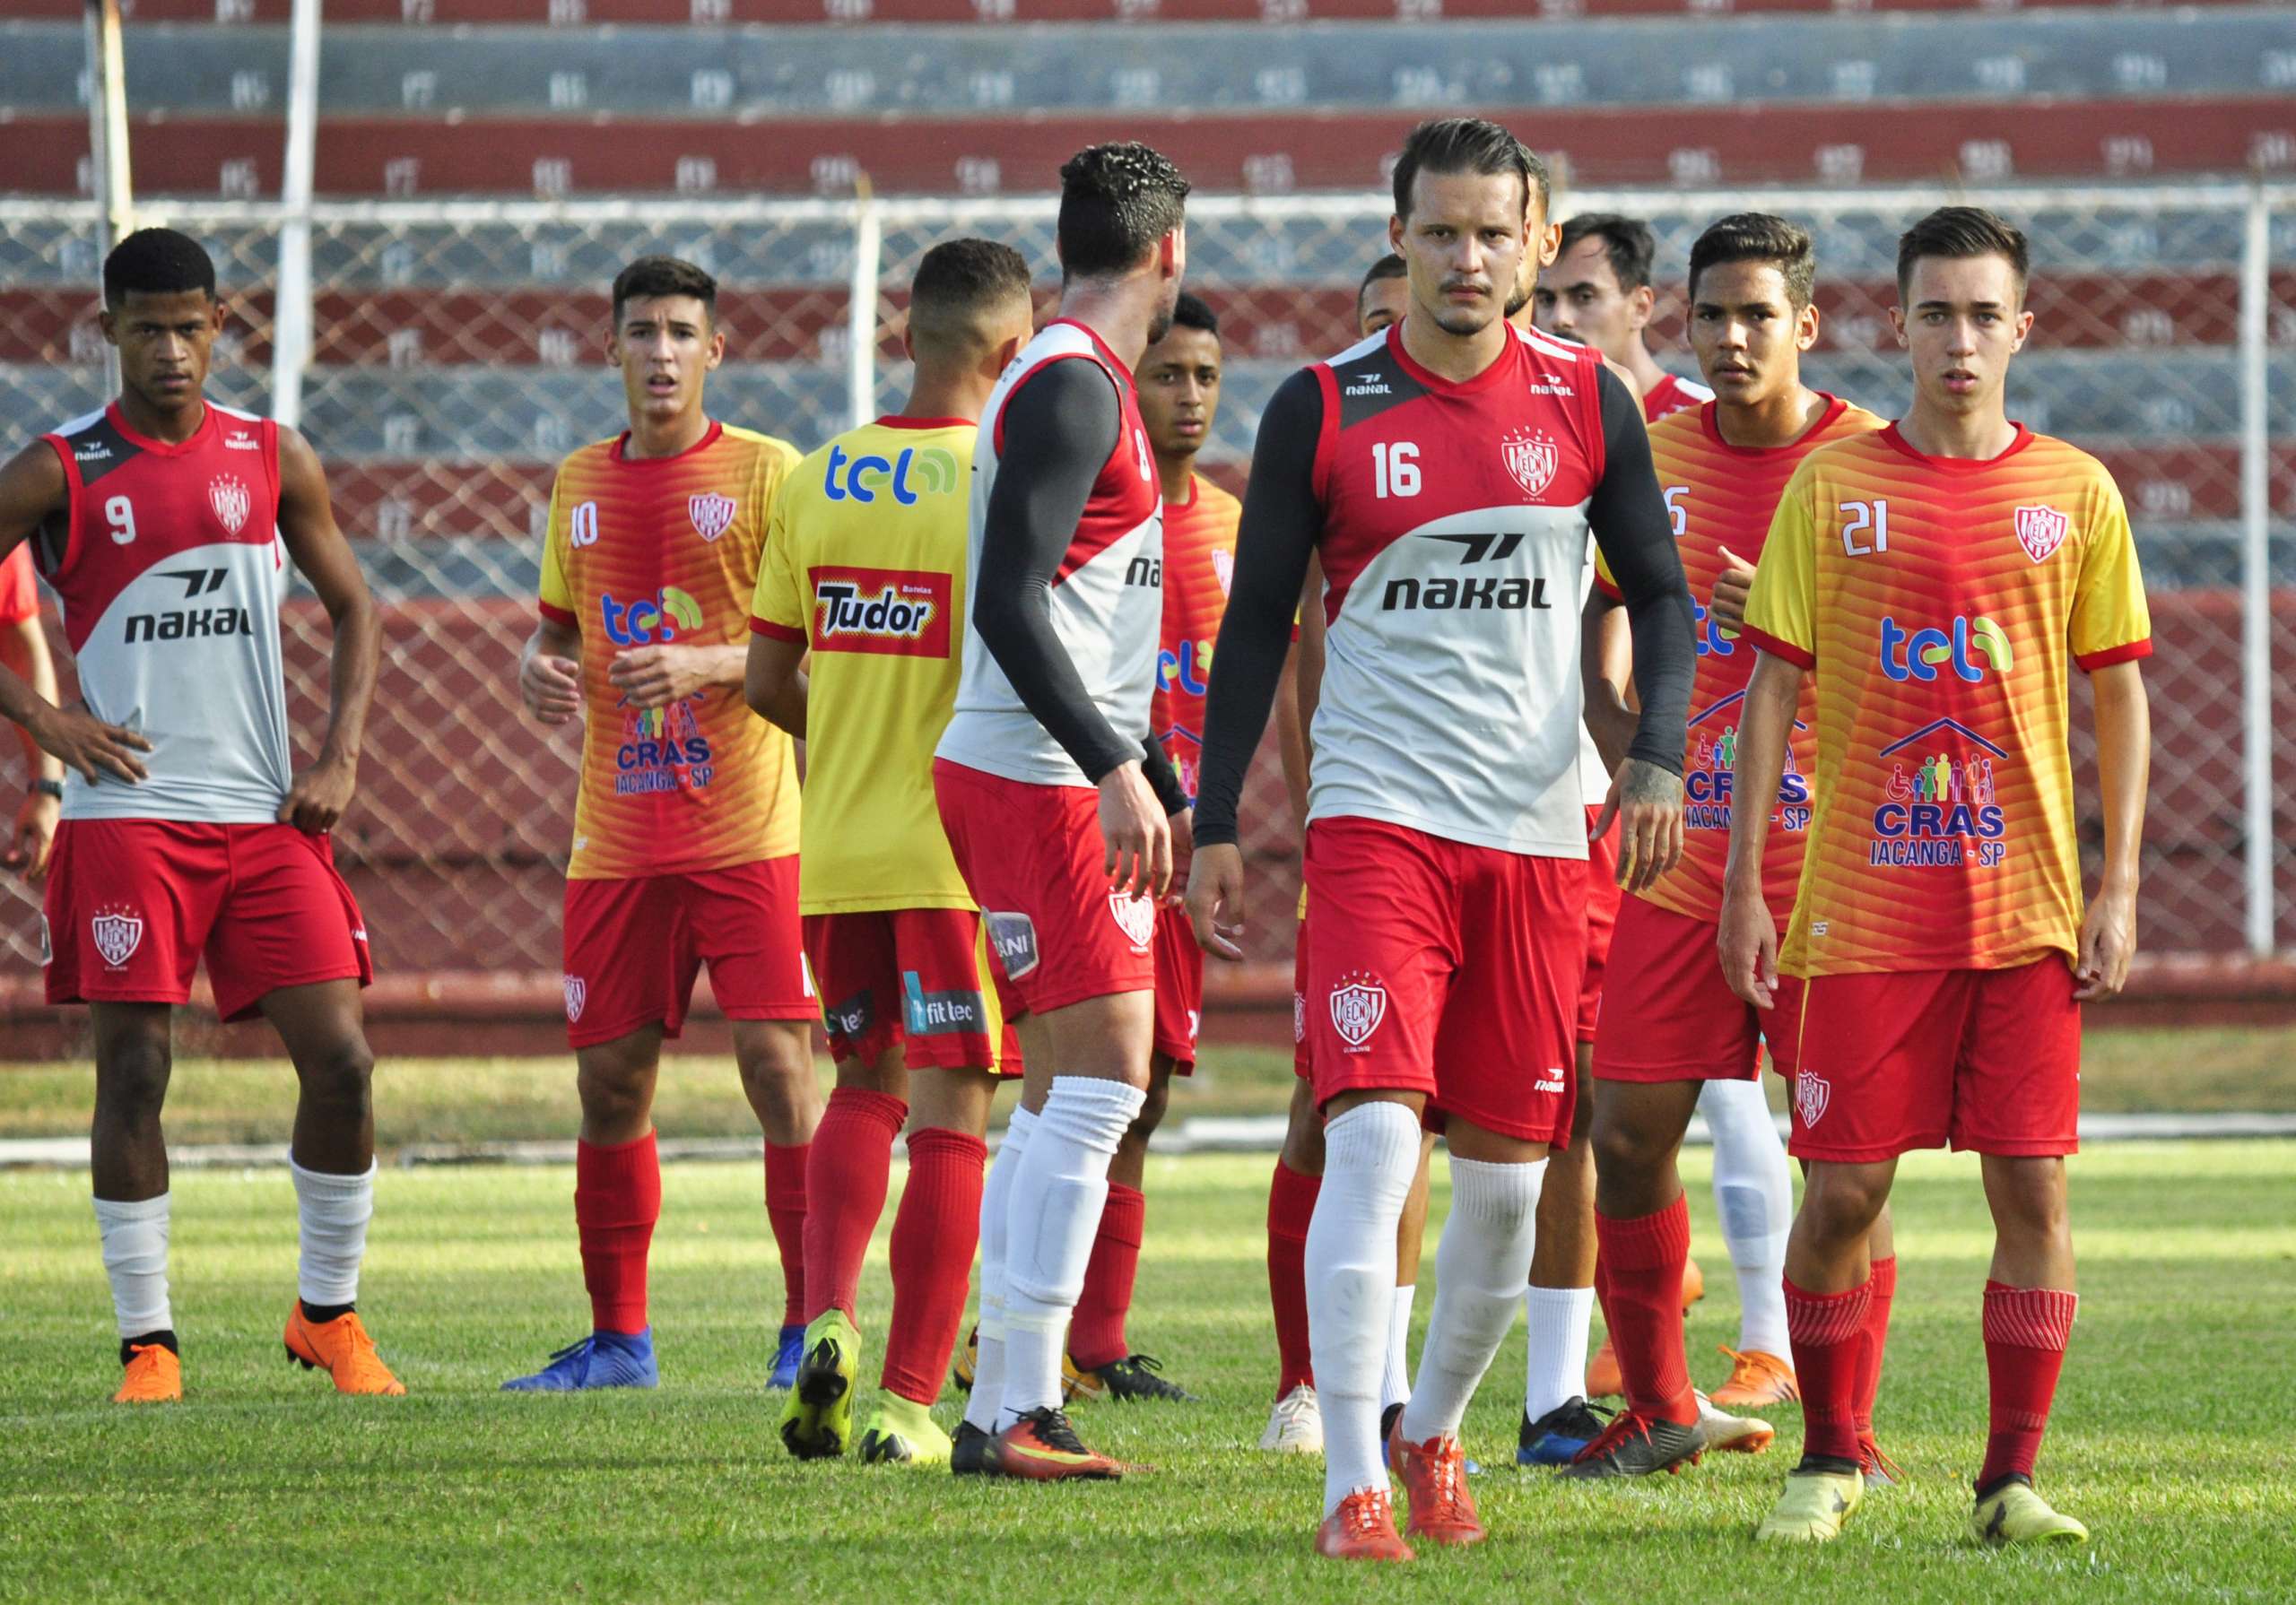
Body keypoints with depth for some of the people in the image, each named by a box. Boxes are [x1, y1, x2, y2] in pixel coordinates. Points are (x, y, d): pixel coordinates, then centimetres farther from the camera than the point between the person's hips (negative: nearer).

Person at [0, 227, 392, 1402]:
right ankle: (147, 1342, 2)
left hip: (266, 817, 3)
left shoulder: (274, 460, 9)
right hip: (126, 813, -3)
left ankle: (329, 1315, 13)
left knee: (339, 1058, -4)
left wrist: (339, 755, 5)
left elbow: (352, 610, 17)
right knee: (133, 1071, -6)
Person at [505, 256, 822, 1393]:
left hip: (748, 831, -5)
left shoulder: (765, 472, -2)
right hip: (617, 836, 5)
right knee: (609, 1081, 5)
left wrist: (708, 665, -20)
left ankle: (810, 1330, -3)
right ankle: (617, 1339, 15)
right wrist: (537, 665, -1)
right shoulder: (582, 482, 13)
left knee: (780, 1069, -9)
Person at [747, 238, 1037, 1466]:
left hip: (837, 851, 5)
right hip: (960, 848, -5)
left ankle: (828, 1323, -1)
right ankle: (909, 1403, -2)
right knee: (948, 1121, 1)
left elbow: (766, 681, 8)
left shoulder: (817, 480, 5)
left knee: (864, 1085, 20)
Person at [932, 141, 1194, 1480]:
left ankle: (1010, 1410, 10)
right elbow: (1009, 603, -21)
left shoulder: (1089, 389, 20)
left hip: (1069, 781, 10)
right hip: (1037, 779, -10)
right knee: (1104, 1078, -12)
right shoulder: (1073, 390, -13)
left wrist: (1166, 794, 30)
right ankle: (1016, 1408, -13)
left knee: (1070, 1090, 10)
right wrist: (1118, 770, -25)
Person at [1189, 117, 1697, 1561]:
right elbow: (1258, 621, 6)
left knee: (1506, 1169, 6)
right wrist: (1218, 823, 3)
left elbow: (1660, 592, 12)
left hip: (1538, 831, 3)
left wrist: (1659, 757, -4)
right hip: (1378, 811, -3)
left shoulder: (1586, 403, 5)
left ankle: (1436, 1432, 28)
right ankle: (1354, 1481, -17)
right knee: (1373, 1132, -17)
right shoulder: (1324, 410, 0)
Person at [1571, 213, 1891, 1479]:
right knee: (1628, 1134, 3)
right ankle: (1655, 1406, 17)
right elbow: (1584, 608, 19)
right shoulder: (1652, 458, 6)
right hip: (1679, 854, 4)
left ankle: (1846, 1424, 4)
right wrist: (1620, 735, 4)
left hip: (1823, 858, -3)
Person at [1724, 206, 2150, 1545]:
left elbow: (2120, 696, 7)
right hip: (1867, 905, -1)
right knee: (1845, 1190, -1)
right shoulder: (1833, 487, 3)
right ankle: (1831, 1459, 16)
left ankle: (2014, 1478, 4)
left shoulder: (2076, 493, 5)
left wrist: (2119, 890, -1)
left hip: (2028, 905, 1)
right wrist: (1746, 885, -1)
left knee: (2033, 1185, -4)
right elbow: (1774, 687, 5)